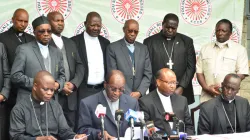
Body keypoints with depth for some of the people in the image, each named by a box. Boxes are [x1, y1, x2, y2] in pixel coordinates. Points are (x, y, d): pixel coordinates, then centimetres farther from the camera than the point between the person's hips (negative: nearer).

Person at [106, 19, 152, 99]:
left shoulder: (143, 48, 9)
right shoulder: (112, 48, -3)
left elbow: (147, 74, 5)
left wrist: (139, 92, -9)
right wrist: (128, 94, -13)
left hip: (140, 96, 3)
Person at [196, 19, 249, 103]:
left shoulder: (239, 49, 5)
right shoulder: (205, 49, 13)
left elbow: (242, 73, -1)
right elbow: (199, 71, 10)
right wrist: (206, 87, -6)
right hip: (207, 96, 2)